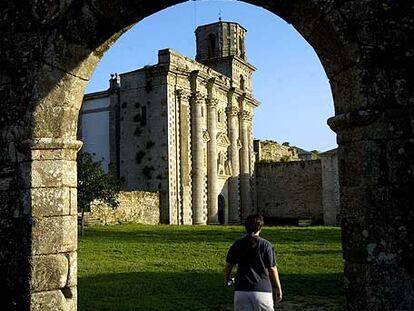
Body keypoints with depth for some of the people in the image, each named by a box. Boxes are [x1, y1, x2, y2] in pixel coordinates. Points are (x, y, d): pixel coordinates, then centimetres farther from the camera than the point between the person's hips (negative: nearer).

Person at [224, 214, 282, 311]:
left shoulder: (237, 244, 3)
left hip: (241, 290, 3)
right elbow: (272, 268, -3)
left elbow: (228, 265, 9)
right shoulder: (266, 245, -5)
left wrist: (227, 279, 29)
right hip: (262, 290, -2)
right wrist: (278, 288, 7)